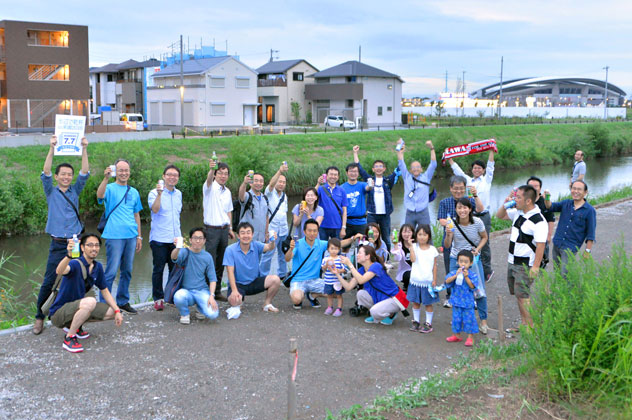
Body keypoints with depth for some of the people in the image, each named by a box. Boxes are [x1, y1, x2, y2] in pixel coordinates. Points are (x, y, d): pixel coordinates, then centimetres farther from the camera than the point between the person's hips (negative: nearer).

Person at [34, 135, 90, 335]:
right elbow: (45, 173, -8)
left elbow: (85, 173, 0)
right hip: (58, 245, -2)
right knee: (48, 282, -4)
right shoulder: (51, 192, 6)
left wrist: (84, 149, -10)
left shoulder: (75, 191, 11)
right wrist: (52, 149, -17)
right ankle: (39, 317, 6)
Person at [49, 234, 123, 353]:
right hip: (59, 313, -8)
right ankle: (69, 338, -19)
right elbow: (59, 271, -45)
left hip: (76, 307, 8)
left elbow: (105, 291, 13)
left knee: (111, 312, 2)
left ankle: (74, 325, 14)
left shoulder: (98, 267, 3)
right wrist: (69, 255, -64)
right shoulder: (76, 264, -22)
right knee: (90, 302, -34)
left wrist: (117, 311, 4)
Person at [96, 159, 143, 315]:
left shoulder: (134, 192, 15)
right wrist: (106, 178, -37)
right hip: (114, 236, -5)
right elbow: (100, 195, -24)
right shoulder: (110, 188, 0)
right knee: (111, 271, -6)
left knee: (127, 271, 11)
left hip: (131, 236, 5)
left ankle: (123, 301, 23)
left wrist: (139, 236, 15)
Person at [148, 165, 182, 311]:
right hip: (159, 238, -5)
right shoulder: (154, 193, -5)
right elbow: (155, 209, -22)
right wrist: (159, 194, -33)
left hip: (175, 238, 5)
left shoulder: (178, 194, 13)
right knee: (158, 269, 1)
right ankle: (158, 298, 10)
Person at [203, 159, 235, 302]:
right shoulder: (210, 187, -6)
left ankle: (217, 291, 18)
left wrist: (230, 228, 14)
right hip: (212, 230, -6)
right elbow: (209, 179, -30)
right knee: (211, 262, -6)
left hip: (224, 229, 6)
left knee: (221, 263, 10)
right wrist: (211, 169, -51)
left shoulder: (227, 191, 14)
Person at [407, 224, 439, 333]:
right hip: (416, 280, 1)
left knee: (428, 303, 8)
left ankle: (428, 323, 18)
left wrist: (434, 280, -2)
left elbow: (434, 266, 1)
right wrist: (411, 247, -21)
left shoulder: (433, 249, -3)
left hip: (428, 281, -1)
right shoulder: (414, 247, -3)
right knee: (416, 302, 12)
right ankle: (416, 321, 25)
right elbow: (413, 259, -19)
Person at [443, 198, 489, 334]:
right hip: (456, 259, 1)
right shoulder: (452, 223, -13)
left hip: (474, 258, -1)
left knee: (479, 289, -5)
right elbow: (447, 245, -12)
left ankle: (483, 320, 9)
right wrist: (448, 235, -32)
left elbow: (484, 237, 3)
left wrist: (478, 249, -14)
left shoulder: (477, 222, -15)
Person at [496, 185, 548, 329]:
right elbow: (499, 216, 19)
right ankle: (524, 324, 26)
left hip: (525, 265, -9)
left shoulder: (539, 221, -21)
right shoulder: (518, 213, 5)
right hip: (512, 262, 9)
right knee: (518, 294, 15)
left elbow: (540, 246, -22)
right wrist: (506, 204, 1)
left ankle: (531, 327, 0)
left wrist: (535, 267, -24)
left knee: (522, 295, -9)